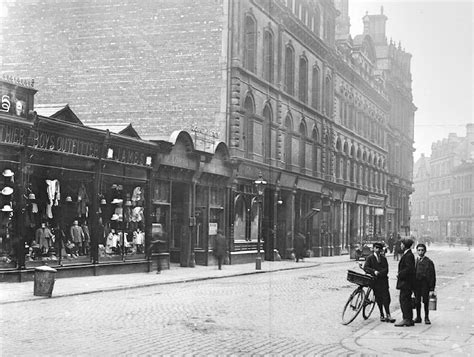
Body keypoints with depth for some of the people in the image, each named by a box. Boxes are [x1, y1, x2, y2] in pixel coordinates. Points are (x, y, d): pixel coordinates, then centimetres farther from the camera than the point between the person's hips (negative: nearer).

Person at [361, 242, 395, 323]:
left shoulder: (383, 259, 12)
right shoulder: (370, 258, 4)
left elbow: (386, 270, 1)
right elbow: (365, 268, -7)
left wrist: (379, 273, -15)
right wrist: (374, 271, -20)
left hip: (383, 280, 2)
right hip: (374, 280, -2)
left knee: (386, 298, -6)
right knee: (379, 299, 3)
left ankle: (387, 315, -5)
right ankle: (382, 315, 11)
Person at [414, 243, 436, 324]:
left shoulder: (429, 262, -3)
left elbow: (432, 276, -3)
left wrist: (432, 289, -8)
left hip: (425, 285, -3)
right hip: (416, 284, 3)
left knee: (426, 301, 2)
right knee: (417, 302, 6)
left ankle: (427, 318, 14)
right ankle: (418, 317, 18)